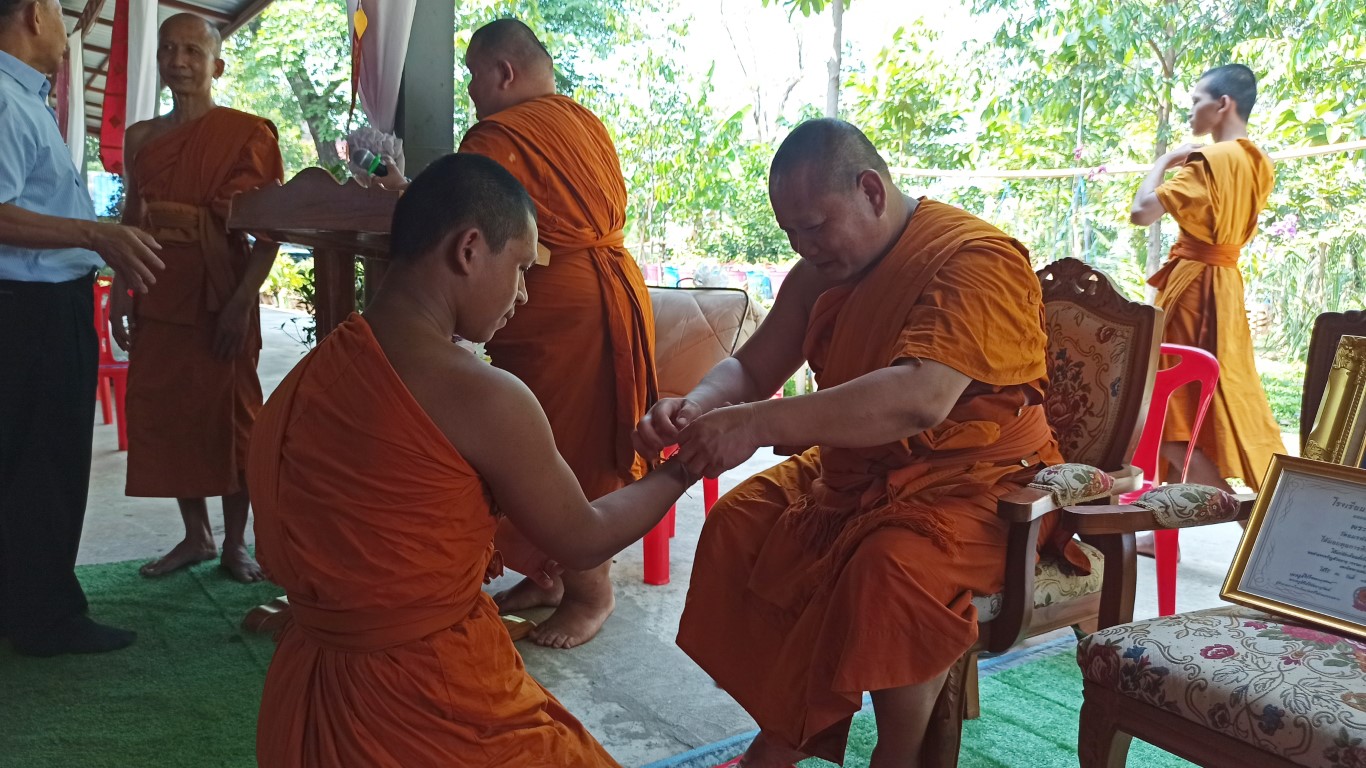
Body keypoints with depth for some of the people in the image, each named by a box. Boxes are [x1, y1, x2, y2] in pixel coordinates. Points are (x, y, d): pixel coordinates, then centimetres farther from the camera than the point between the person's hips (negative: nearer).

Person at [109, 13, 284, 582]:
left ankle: (235, 543, 13)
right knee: (165, 413, 7)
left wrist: (242, 300, -16)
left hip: (221, 299, -5)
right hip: (158, 296, 5)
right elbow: (131, 219, 17)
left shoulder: (247, 133, -3)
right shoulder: (141, 137, 13)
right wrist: (119, 292, 8)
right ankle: (195, 536, 21)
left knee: (228, 415, 0)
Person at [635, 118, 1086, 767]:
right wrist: (697, 407, -17)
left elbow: (922, 398, -37)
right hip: (857, 471, 8)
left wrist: (759, 424, -41)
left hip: (977, 481, -7)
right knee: (740, 522, -5)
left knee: (888, 567, -33)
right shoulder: (820, 271, 4)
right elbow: (751, 368, 7)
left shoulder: (975, 259, -21)